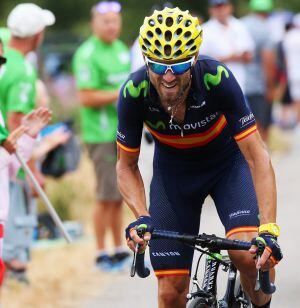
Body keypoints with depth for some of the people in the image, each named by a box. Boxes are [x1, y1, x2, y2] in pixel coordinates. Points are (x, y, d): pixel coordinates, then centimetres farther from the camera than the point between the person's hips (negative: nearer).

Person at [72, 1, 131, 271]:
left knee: (120, 196, 12)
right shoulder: (87, 54, -12)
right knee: (107, 197, -6)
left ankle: (120, 250, 20)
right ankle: (102, 254, 2)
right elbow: (86, 97, -17)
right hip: (102, 134, -8)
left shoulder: (122, 49, 15)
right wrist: (119, 94, -20)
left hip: (125, 133, 8)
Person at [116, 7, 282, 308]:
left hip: (227, 162, -1)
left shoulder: (217, 79, -33)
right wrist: (141, 217, -31)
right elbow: (126, 166, -13)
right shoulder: (134, 92, -27)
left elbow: (257, 157, -31)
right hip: (173, 168, 2)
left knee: (248, 254, -28)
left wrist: (268, 230, -41)